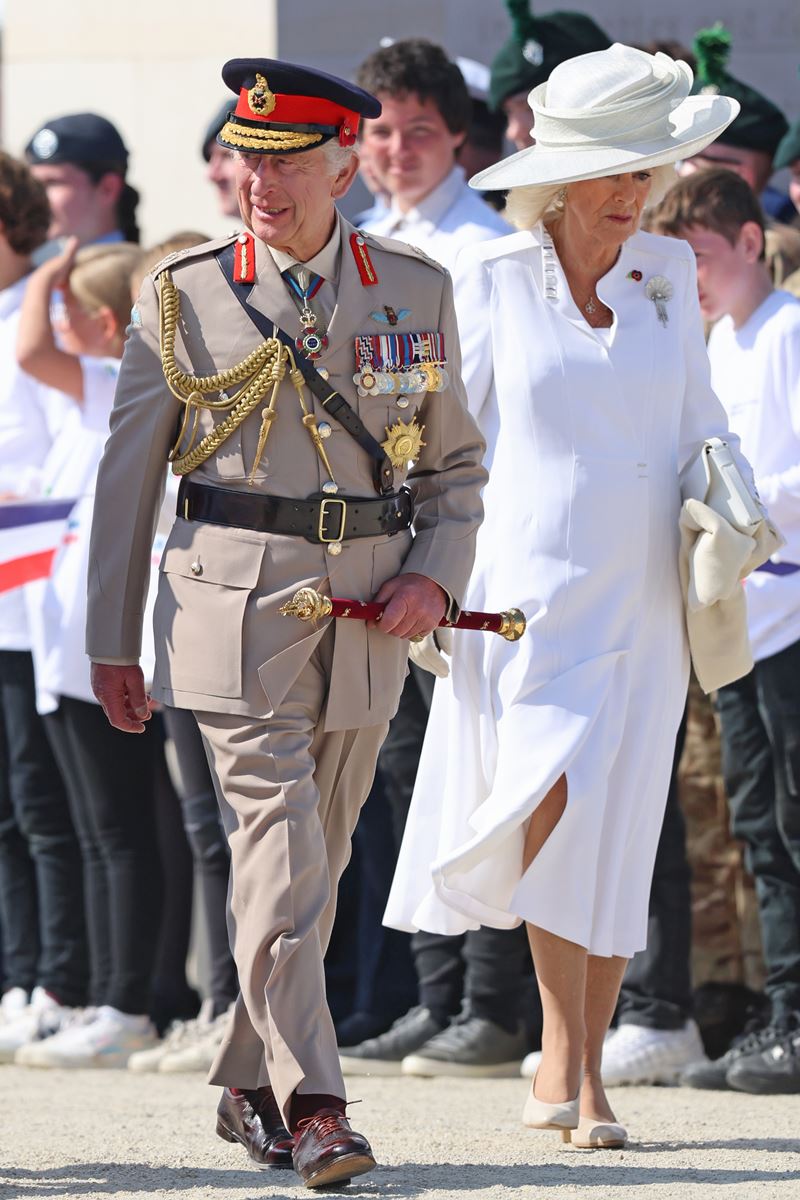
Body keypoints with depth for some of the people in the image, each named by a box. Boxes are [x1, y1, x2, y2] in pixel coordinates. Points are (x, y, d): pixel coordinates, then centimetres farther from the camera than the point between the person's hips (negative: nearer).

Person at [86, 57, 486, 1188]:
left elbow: (454, 463, 14)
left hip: (366, 615, 3)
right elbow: (127, 477, 6)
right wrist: (111, 644, 6)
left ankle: (248, 1085, 25)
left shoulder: (415, 292, 6)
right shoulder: (183, 298, 0)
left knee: (315, 858, 10)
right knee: (278, 850, -13)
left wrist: (436, 574, -4)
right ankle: (312, 1106, -17)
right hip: (235, 602, -3)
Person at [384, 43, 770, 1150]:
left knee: (617, 833, 2)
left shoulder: (668, 274, 8)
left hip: (640, 602, 3)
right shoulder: (492, 281, 0)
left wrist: (729, 516, -1)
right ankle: (566, 1049, -8)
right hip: (530, 591, -3)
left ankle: (580, 1077, 13)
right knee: (554, 798, -21)